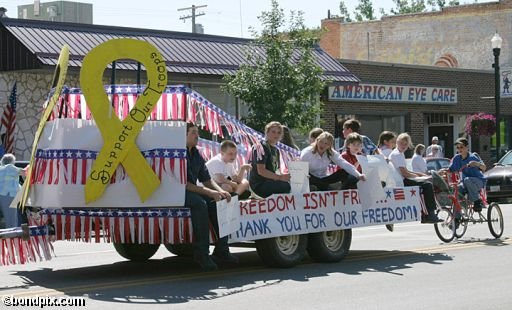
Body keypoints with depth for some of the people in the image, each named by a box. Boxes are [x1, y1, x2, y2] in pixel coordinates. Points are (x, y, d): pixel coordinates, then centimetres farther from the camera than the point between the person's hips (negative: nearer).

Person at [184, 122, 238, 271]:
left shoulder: (196, 155, 14)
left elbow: (207, 179, 15)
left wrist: (220, 191, -6)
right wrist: (208, 192, -24)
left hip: (193, 191, 8)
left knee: (219, 202, -12)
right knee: (200, 203, -34)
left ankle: (221, 250, -12)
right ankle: (201, 253, -30)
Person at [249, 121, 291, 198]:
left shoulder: (276, 150, 21)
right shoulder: (260, 147, -6)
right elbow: (261, 171, -16)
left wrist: (285, 176, -2)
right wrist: (280, 177, -25)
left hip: (271, 182, 8)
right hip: (259, 185, -8)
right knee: (288, 186, -29)